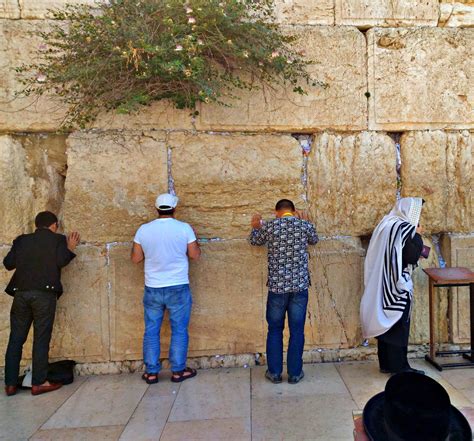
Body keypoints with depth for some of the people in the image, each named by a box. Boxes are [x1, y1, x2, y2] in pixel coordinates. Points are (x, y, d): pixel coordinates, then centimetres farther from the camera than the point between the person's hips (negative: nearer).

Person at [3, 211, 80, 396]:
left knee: (16, 339, 11)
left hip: (21, 293, 4)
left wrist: (24, 256, 23)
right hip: (44, 293, -4)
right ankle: (38, 383, 7)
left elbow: (8, 263, 7)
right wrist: (70, 248, 7)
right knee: (41, 339, 3)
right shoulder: (58, 239, 4)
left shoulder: (22, 240, 13)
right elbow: (61, 261, -9)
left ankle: (10, 384, 17)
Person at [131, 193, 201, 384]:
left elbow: (135, 258, 3)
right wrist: (193, 237, 15)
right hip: (178, 288, -2)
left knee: (151, 331, 12)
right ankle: (178, 371, 18)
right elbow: (195, 255, -1)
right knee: (179, 330, 10)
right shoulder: (184, 228, -8)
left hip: (152, 289, 2)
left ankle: (151, 372, 20)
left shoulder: (143, 229, -3)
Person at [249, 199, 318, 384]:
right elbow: (314, 240, 22)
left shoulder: (269, 226, -2)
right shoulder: (305, 225, -1)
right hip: (299, 286, 1)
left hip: (277, 286, 0)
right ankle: (294, 373, 19)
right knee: (297, 331, 10)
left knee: (275, 330, 13)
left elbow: (254, 241, 18)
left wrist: (256, 227, 37)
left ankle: (274, 372, 20)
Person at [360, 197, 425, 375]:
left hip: (382, 284, 8)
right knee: (398, 325, 2)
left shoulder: (386, 224, 10)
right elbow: (412, 257, -16)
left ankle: (386, 363, 22)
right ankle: (399, 367, 11)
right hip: (397, 285, -8)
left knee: (386, 323, 13)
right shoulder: (406, 229, -15)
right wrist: (418, 236, -3)